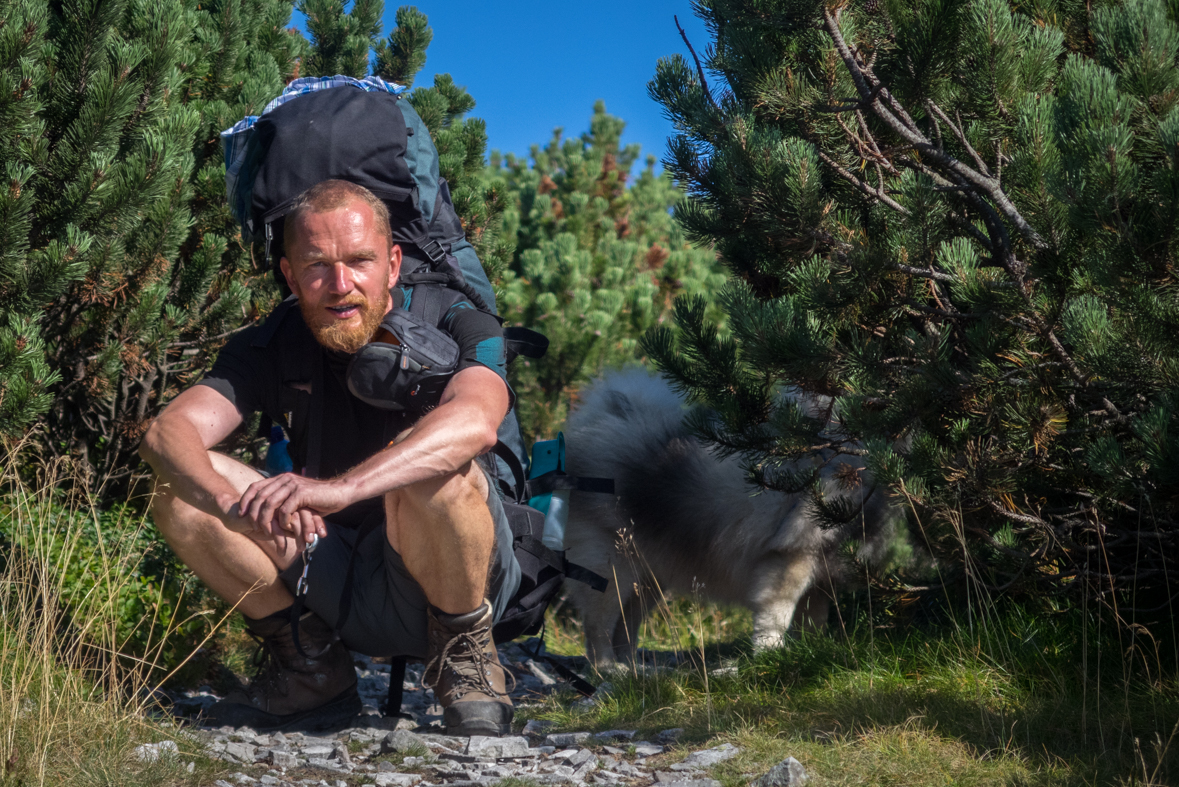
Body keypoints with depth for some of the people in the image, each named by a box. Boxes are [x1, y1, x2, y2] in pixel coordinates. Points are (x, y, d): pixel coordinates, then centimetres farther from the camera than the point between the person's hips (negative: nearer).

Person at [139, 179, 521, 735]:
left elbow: (474, 422, -39)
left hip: (456, 579, -4)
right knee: (179, 488, -13)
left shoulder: (457, 327, -15)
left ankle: (465, 656, -12)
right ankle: (310, 667, -1)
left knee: (427, 468, -36)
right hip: (333, 577, 5)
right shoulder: (273, 346, -4)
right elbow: (168, 432, -19)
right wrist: (231, 503, -42)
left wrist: (340, 488, -53)